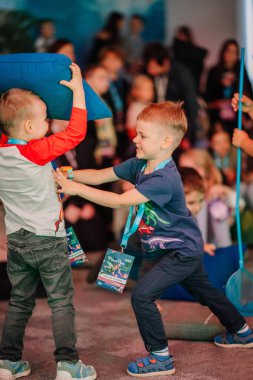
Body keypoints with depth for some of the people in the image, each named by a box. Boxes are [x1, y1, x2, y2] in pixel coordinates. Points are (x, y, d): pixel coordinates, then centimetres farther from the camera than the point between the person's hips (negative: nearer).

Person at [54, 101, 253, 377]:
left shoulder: (164, 180, -32)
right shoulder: (140, 164, -5)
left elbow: (120, 201, -37)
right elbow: (100, 176, -4)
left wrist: (76, 188, -37)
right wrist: (68, 175, -20)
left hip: (182, 252, -10)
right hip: (184, 248, 10)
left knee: (142, 294, -13)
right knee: (204, 292, 25)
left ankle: (160, 358, 0)